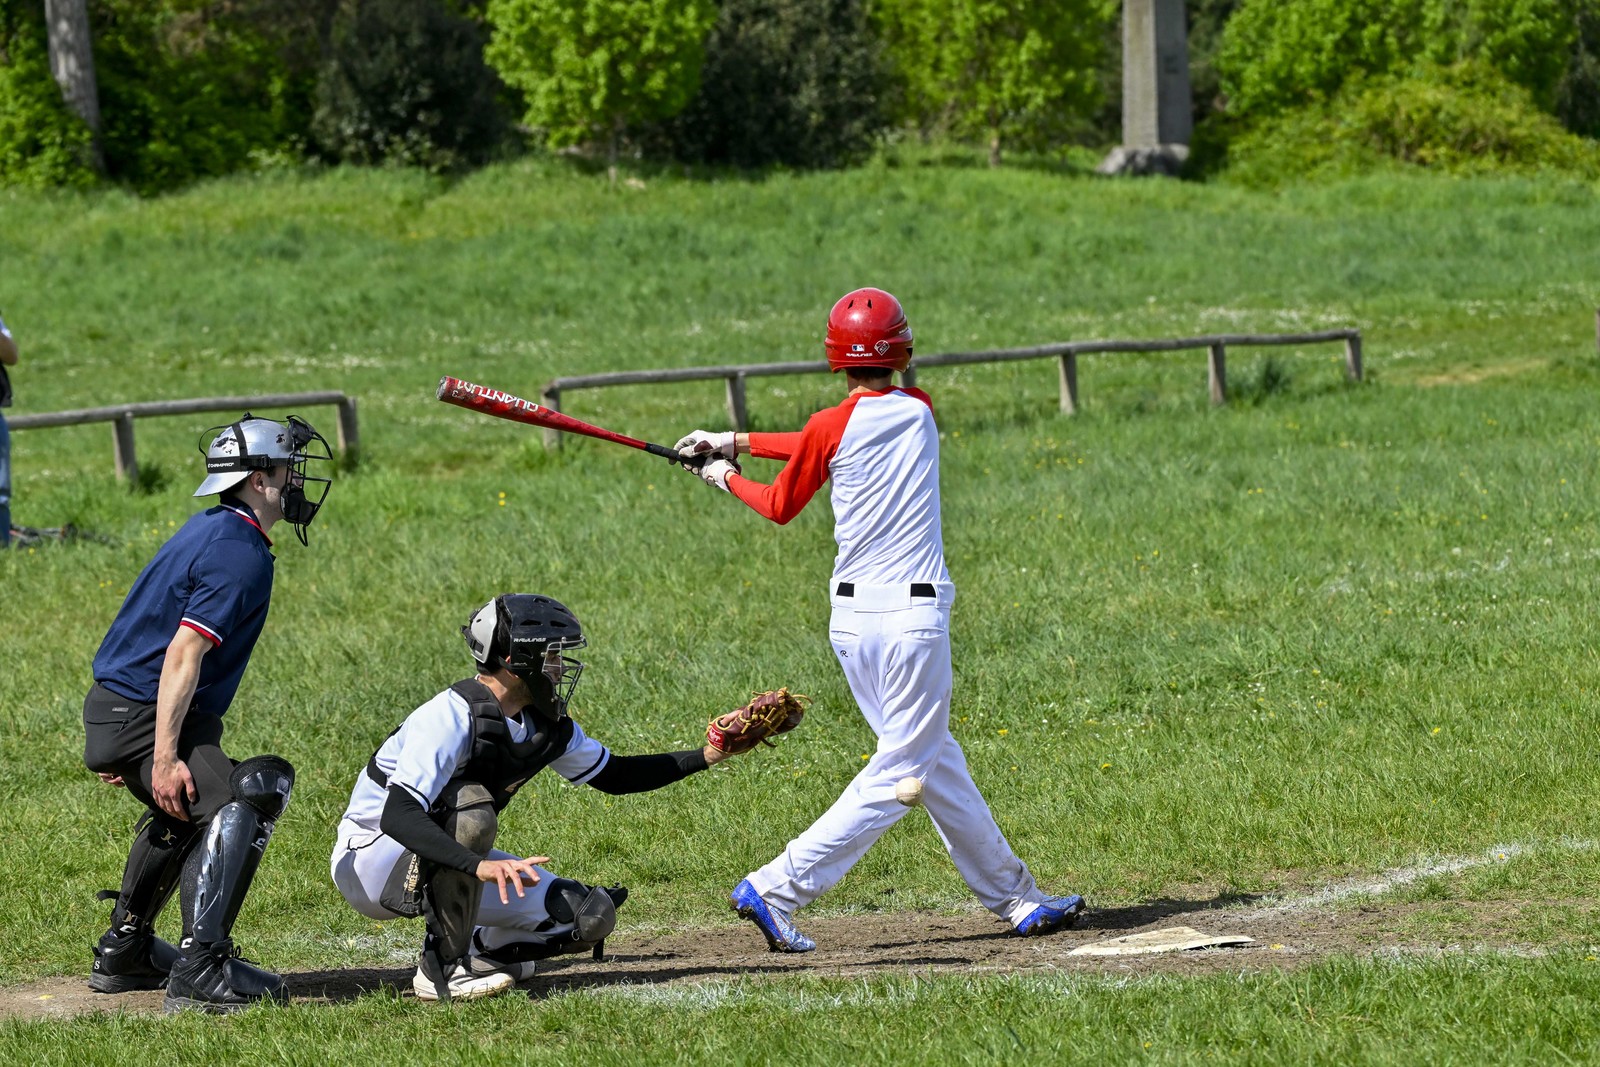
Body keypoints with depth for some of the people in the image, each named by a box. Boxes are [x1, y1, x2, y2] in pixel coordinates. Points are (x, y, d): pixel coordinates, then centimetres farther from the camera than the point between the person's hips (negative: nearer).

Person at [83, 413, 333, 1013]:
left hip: (117, 710, 11)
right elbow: (184, 654, -26)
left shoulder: (209, 531, 15)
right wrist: (164, 758, -30)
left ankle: (124, 954, 41)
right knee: (238, 805, -24)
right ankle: (199, 971, -31)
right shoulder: (242, 552, -17)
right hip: (143, 720, -11)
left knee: (182, 814, 32)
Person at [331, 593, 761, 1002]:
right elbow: (397, 816, -39)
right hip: (370, 864, -8)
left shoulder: (545, 725, -2)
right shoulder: (452, 716, -28)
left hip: (453, 865, 8)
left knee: (591, 917, -6)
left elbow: (613, 776, 14)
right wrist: (481, 866, -52)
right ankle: (442, 970, -26)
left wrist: (707, 755, 2)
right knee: (471, 806, -37)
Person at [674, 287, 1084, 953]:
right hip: (911, 618, -3)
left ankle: (1014, 897, 22)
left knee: (939, 765, 14)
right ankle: (778, 890, -12)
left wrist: (726, 476, 27)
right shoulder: (917, 412, 1)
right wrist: (738, 443, 13)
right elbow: (843, 442, 10)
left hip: (849, 621, 4)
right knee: (898, 776, 0)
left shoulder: (829, 428, -2)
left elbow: (780, 506, 10)